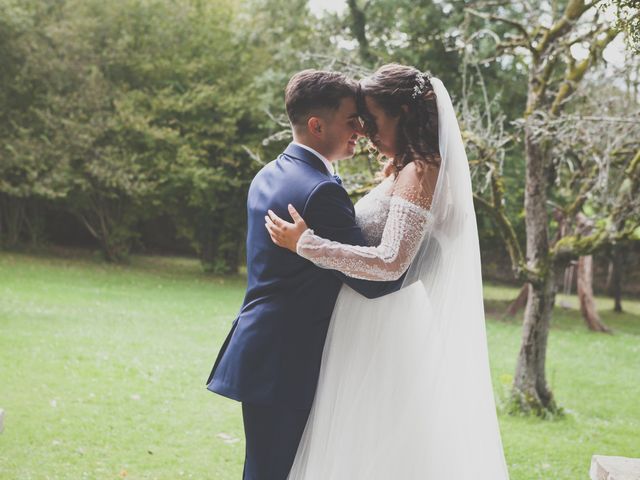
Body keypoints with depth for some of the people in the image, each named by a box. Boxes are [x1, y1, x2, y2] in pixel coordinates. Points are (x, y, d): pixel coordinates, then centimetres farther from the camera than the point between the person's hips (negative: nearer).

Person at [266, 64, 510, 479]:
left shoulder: (418, 173, -16)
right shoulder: (410, 170, 15)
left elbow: (390, 262, -25)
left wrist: (304, 243, -21)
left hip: (386, 334, -10)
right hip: (374, 329, 10)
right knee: (371, 445, 14)